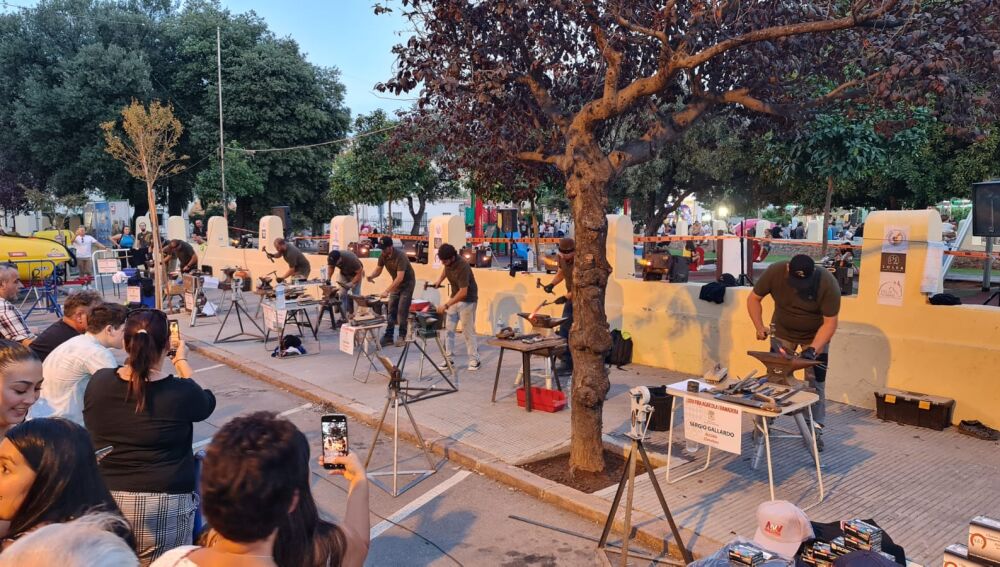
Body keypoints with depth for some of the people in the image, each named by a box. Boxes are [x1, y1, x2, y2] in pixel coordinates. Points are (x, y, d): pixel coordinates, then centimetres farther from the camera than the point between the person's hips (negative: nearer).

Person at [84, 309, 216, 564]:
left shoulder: (98, 382, -6)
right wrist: (182, 362, 18)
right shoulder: (180, 392, -15)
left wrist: (132, 360, 24)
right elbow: (206, 402, 7)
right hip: (161, 504, -3)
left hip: (102, 498, 4)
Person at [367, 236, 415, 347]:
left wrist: (387, 291, -38)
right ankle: (388, 337, 6)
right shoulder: (382, 255, -10)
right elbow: (378, 269, 1)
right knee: (391, 311, 3)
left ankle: (402, 337, -1)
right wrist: (371, 276, -22)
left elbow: (400, 277, -35)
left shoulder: (400, 256, -31)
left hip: (407, 283, -7)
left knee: (402, 311, -9)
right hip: (396, 283, 7)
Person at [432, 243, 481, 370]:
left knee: (467, 330, -4)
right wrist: (440, 280, 5)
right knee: (449, 329, 4)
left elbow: (463, 292, -34)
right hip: (455, 297, 7)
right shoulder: (448, 261, -9)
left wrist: (446, 304, -36)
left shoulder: (462, 267, -32)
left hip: (467, 300, -7)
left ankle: (474, 360, 6)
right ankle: (449, 358, 10)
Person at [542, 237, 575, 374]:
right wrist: (552, 284, -1)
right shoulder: (562, 257, -3)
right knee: (564, 330, 7)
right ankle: (567, 363, 16)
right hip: (571, 298, 8)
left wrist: (566, 297, -31)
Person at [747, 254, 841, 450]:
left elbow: (830, 322, -25)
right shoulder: (774, 272, -28)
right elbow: (753, 299, -13)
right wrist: (759, 327, -24)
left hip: (816, 335, -1)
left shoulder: (828, 283, -32)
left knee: (815, 382, 0)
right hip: (782, 332, 2)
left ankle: (815, 429, 11)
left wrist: (812, 349, -35)